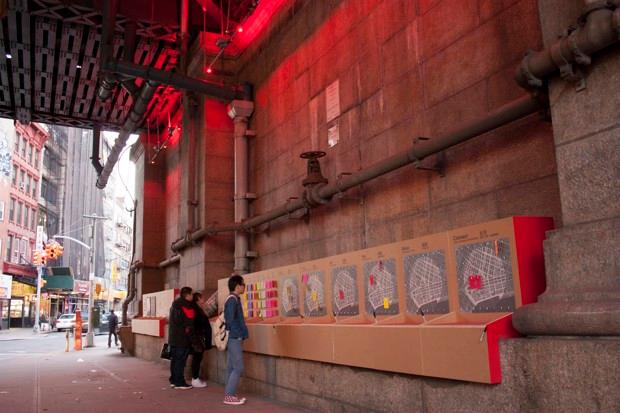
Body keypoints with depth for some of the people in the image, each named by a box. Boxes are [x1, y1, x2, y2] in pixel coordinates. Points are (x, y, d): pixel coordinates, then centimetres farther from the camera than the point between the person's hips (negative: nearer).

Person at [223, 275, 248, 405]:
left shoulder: (233, 299, 14)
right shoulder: (233, 300, -16)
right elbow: (230, 320, -21)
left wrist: (241, 333, 10)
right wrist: (240, 334, -14)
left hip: (233, 338, 10)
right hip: (234, 338, -10)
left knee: (231, 367, 11)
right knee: (238, 367, -7)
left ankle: (230, 395, 16)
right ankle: (229, 396, -3)